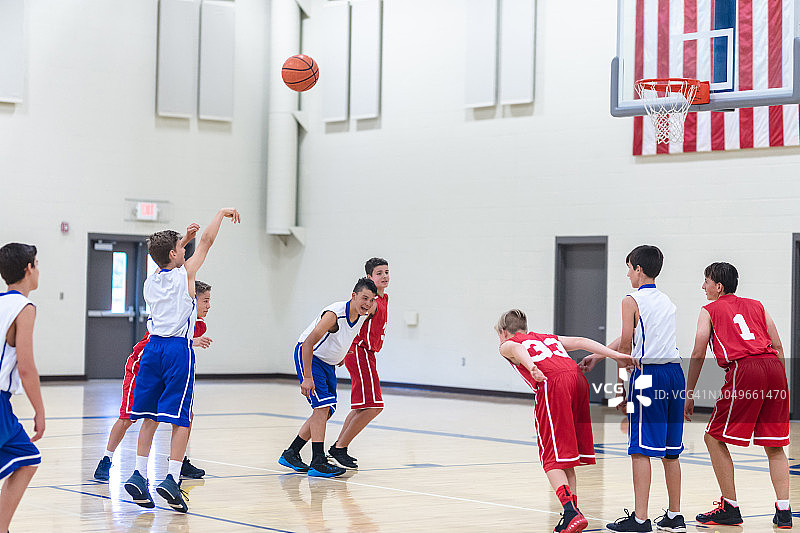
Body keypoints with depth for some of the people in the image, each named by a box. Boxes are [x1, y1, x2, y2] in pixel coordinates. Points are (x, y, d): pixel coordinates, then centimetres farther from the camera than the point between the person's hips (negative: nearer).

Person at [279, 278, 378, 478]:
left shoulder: (363, 315, -7)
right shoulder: (335, 314, -30)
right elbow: (308, 343, -33)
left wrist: (341, 356, 22)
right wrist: (308, 377, -36)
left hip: (328, 363, 9)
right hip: (307, 356, -8)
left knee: (325, 412, 8)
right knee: (322, 406, -20)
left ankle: (290, 454, 19)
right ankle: (318, 463, -21)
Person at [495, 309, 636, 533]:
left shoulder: (507, 345, 22)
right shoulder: (548, 338, 36)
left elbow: (517, 349, -4)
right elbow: (581, 341, 21)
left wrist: (531, 367, -24)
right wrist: (616, 356, 11)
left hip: (552, 383, -6)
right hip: (578, 379, 6)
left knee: (552, 459, -3)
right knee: (566, 456, 15)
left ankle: (571, 513, -18)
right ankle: (572, 512, 12)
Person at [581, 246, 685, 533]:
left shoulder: (632, 300, -4)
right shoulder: (667, 301, 18)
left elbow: (626, 348, -8)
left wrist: (619, 389, -2)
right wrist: (596, 355, 29)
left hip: (648, 374, -7)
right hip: (675, 372, 7)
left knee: (641, 450, -5)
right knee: (670, 451, 13)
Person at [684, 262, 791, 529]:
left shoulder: (709, 311, 15)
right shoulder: (756, 306, 25)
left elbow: (698, 355, 8)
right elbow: (779, 347, 20)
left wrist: (689, 395, 13)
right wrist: (779, 385, 27)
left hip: (744, 369, -5)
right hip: (774, 367, 5)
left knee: (714, 439, 9)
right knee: (774, 445, 14)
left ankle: (730, 509, 8)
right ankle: (783, 511, 6)